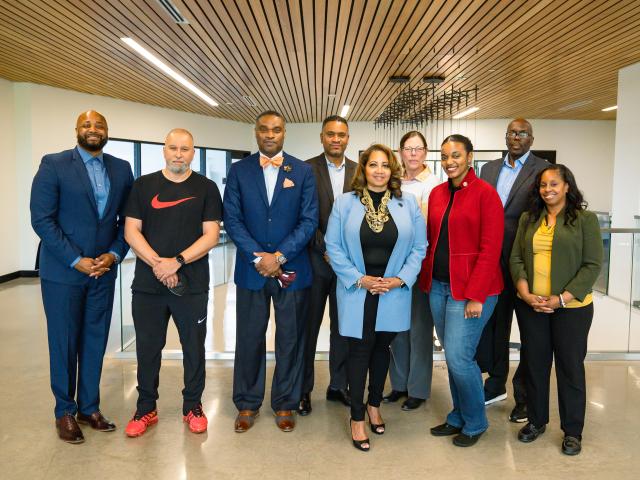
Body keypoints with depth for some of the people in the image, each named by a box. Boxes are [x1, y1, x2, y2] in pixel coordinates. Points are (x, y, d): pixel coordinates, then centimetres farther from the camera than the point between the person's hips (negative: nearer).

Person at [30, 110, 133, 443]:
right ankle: (65, 412, 24)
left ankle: (89, 407, 26)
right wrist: (76, 260, -14)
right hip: (63, 271, -3)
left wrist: (114, 254, -7)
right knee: (64, 343, 8)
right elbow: (41, 219, -10)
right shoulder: (54, 165, -5)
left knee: (95, 342, 11)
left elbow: (127, 220, 8)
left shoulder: (121, 169, 6)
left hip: (103, 271, 3)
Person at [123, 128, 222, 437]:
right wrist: (157, 264, -13)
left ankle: (193, 406, 27)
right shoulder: (143, 185, 7)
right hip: (147, 284, 1)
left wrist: (177, 261, -15)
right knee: (147, 347, 10)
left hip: (193, 284, -1)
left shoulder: (206, 188, 3)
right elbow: (131, 231, 1)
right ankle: (146, 408, 28)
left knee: (194, 347, 8)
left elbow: (211, 235, -4)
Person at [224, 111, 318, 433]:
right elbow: (231, 219, -2)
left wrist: (279, 256, -12)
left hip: (292, 269, 0)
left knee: (290, 339, 8)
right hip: (250, 269, 1)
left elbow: (309, 221, -3)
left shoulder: (303, 171, 3)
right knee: (249, 338, 9)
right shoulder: (239, 171, 4)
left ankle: (285, 404, 25)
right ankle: (247, 404, 26)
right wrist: (258, 257, -12)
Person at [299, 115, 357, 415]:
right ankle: (303, 389, 21)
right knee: (309, 326, 7)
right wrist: (326, 249, -12)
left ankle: (338, 385, 26)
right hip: (315, 259, -3)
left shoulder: (359, 172, 6)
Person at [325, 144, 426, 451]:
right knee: (360, 349, 4)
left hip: (393, 291, 2)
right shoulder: (345, 202, -3)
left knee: (381, 347, 15)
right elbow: (333, 246, -5)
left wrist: (401, 279, -10)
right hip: (357, 291, -2)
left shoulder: (408, 204, 1)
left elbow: (419, 247, 1)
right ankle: (357, 417, 18)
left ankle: (374, 405, 36)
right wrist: (359, 279, -12)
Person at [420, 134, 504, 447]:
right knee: (452, 356, 14)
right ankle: (458, 417, 31)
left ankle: (475, 423, 19)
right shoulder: (436, 193, 10)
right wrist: (426, 280, 4)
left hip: (470, 289, -6)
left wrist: (476, 296, -17)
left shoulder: (485, 193, -9)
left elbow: (490, 249, -13)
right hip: (438, 286, 6)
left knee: (459, 357, -5)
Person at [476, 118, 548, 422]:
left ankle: (524, 396, 21)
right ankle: (496, 383, 31)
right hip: (493, 259, 5)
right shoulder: (489, 169, 11)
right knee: (493, 323, 14)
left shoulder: (543, 169, -4)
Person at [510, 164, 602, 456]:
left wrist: (561, 299, -15)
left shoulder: (585, 219, -3)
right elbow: (516, 259, 5)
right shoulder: (528, 219, 8)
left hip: (571, 308, -3)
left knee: (570, 366, 8)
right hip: (530, 306, 3)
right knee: (534, 363, 12)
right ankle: (536, 421, 30)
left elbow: (592, 265, -8)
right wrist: (525, 293, -9)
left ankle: (572, 431, 24)